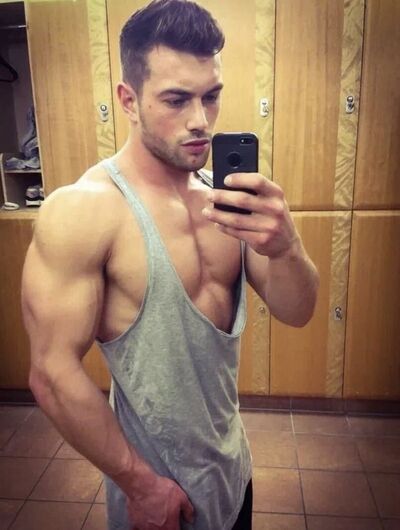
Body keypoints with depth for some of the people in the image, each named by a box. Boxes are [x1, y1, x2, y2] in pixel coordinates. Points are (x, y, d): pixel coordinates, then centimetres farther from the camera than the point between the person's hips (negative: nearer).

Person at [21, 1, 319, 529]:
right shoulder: (82, 211, -23)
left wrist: (286, 244, -28)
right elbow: (54, 374, -21)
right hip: (158, 474, -5)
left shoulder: (223, 193, -5)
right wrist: (142, 485, -13)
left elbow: (296, 311, -7)